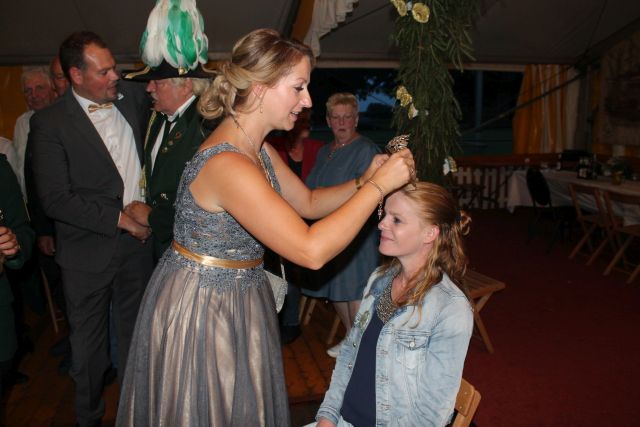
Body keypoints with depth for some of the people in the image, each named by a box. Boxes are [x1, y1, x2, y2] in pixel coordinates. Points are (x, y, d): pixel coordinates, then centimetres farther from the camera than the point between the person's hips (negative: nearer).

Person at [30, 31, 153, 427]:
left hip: (138, 242, 4)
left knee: (135, 334, 18)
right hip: (88, 251, -3)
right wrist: (119, 219, -16)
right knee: (89, 341, 16)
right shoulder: (49, 123, -12)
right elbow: (56, 200, -16)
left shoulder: (131, 96, 1)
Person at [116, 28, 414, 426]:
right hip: (200, 307, -9)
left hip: (237, 298, 9)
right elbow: (312, 251, -33)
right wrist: (378, 187, -25)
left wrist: (364, 180, -4)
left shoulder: (259, 150, 1)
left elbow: (308, 202, 12)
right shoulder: (227, 164, -30)